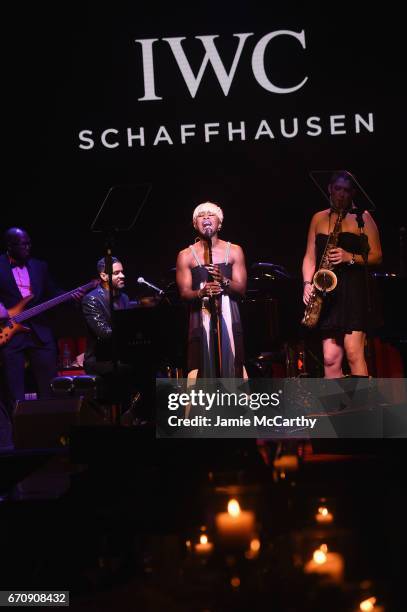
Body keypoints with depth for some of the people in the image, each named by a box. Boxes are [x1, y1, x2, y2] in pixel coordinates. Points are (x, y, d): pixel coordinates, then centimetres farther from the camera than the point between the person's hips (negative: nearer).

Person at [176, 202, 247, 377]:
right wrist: (201, 293, -22)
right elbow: (184, 292, 0)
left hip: (229, 318, 1)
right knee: (205, 367, -9)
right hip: (201, 318, -1)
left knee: (231, 366, -5)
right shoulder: (186, 256, 6)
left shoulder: (234, 251, 9)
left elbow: (241, 289, 3)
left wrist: (224, 280, -17)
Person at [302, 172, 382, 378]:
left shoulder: (362, 217, 6)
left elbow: (376, 256, 2)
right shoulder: (318, 218, 16)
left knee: (353, 352, -14)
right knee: (330, 358, -2)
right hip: (326, 293, 4)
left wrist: (350, 257, -14)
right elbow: (310, 257, 14)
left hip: (354, 290, -3)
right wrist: (307, 283, -3)